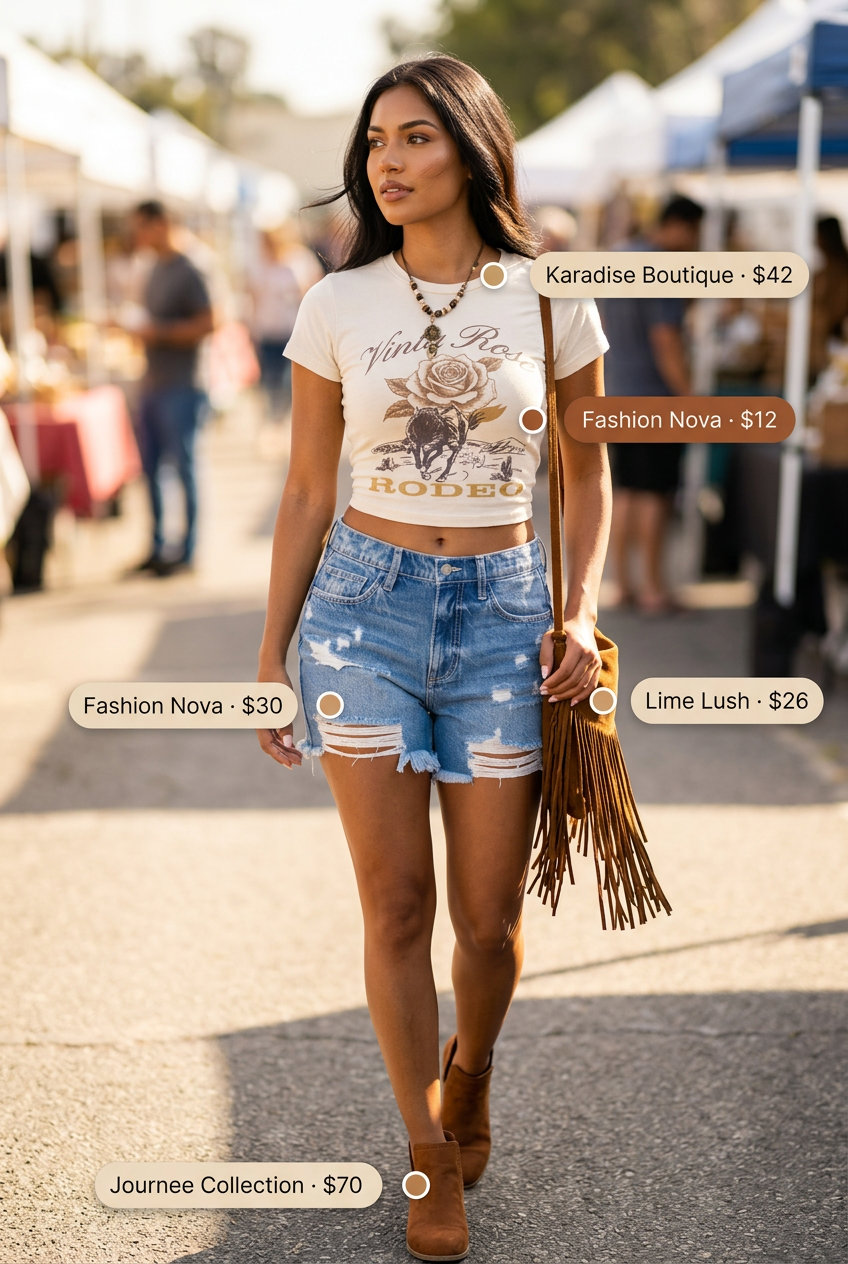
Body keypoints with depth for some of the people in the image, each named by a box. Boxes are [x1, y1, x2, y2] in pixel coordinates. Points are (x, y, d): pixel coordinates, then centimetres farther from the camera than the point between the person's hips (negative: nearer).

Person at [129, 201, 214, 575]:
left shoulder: (186, 273, -11)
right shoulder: (154, 272, 14)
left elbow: (205, 324, -15)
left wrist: (158, 333, -18)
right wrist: (134, 328, 4)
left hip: (179, 386, -9)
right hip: (152, 384, 9)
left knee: (183, 467, -2)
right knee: (150, 467, 11)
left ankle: (186, 551, 5)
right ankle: (157, 548, 19)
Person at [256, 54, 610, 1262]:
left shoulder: (551, 299, 0)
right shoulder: (338, 305, 0)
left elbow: (587, 475, 10)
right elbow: (306, 494, 6)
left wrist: (581, 612, -3)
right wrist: (269, 655, 6)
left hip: (503, 613, 0)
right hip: (364, 604, 0)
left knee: (489, 917, 6)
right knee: (397, 906, 1)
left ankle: (470, 1072, 39)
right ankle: (429, 1154, 21)